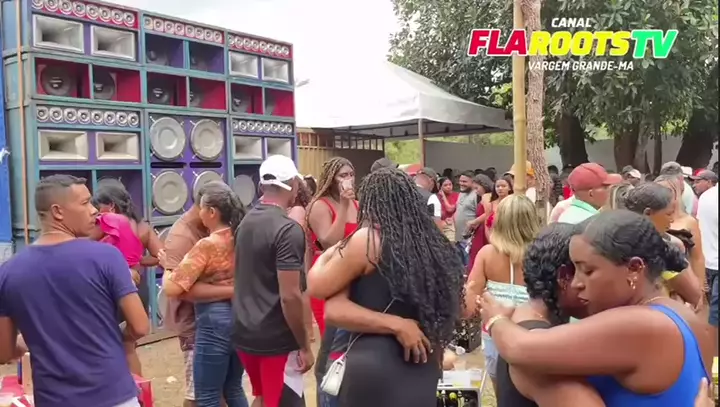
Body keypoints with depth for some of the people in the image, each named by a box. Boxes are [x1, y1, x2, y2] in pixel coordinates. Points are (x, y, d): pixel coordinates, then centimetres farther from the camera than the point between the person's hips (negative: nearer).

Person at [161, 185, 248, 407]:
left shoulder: (207, 245, -16)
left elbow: (171, 288, -17)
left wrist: (167, 266, 1)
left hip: (214, 321, -7)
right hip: (240, 317, 8)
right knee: (234, 389, 21)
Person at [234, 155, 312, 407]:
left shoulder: (246, 222, 6)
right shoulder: (288, 229, -20)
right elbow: (290, 296, -22)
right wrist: (304, 346, -13)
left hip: (244, 333, 8)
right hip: (276, 340, -8)